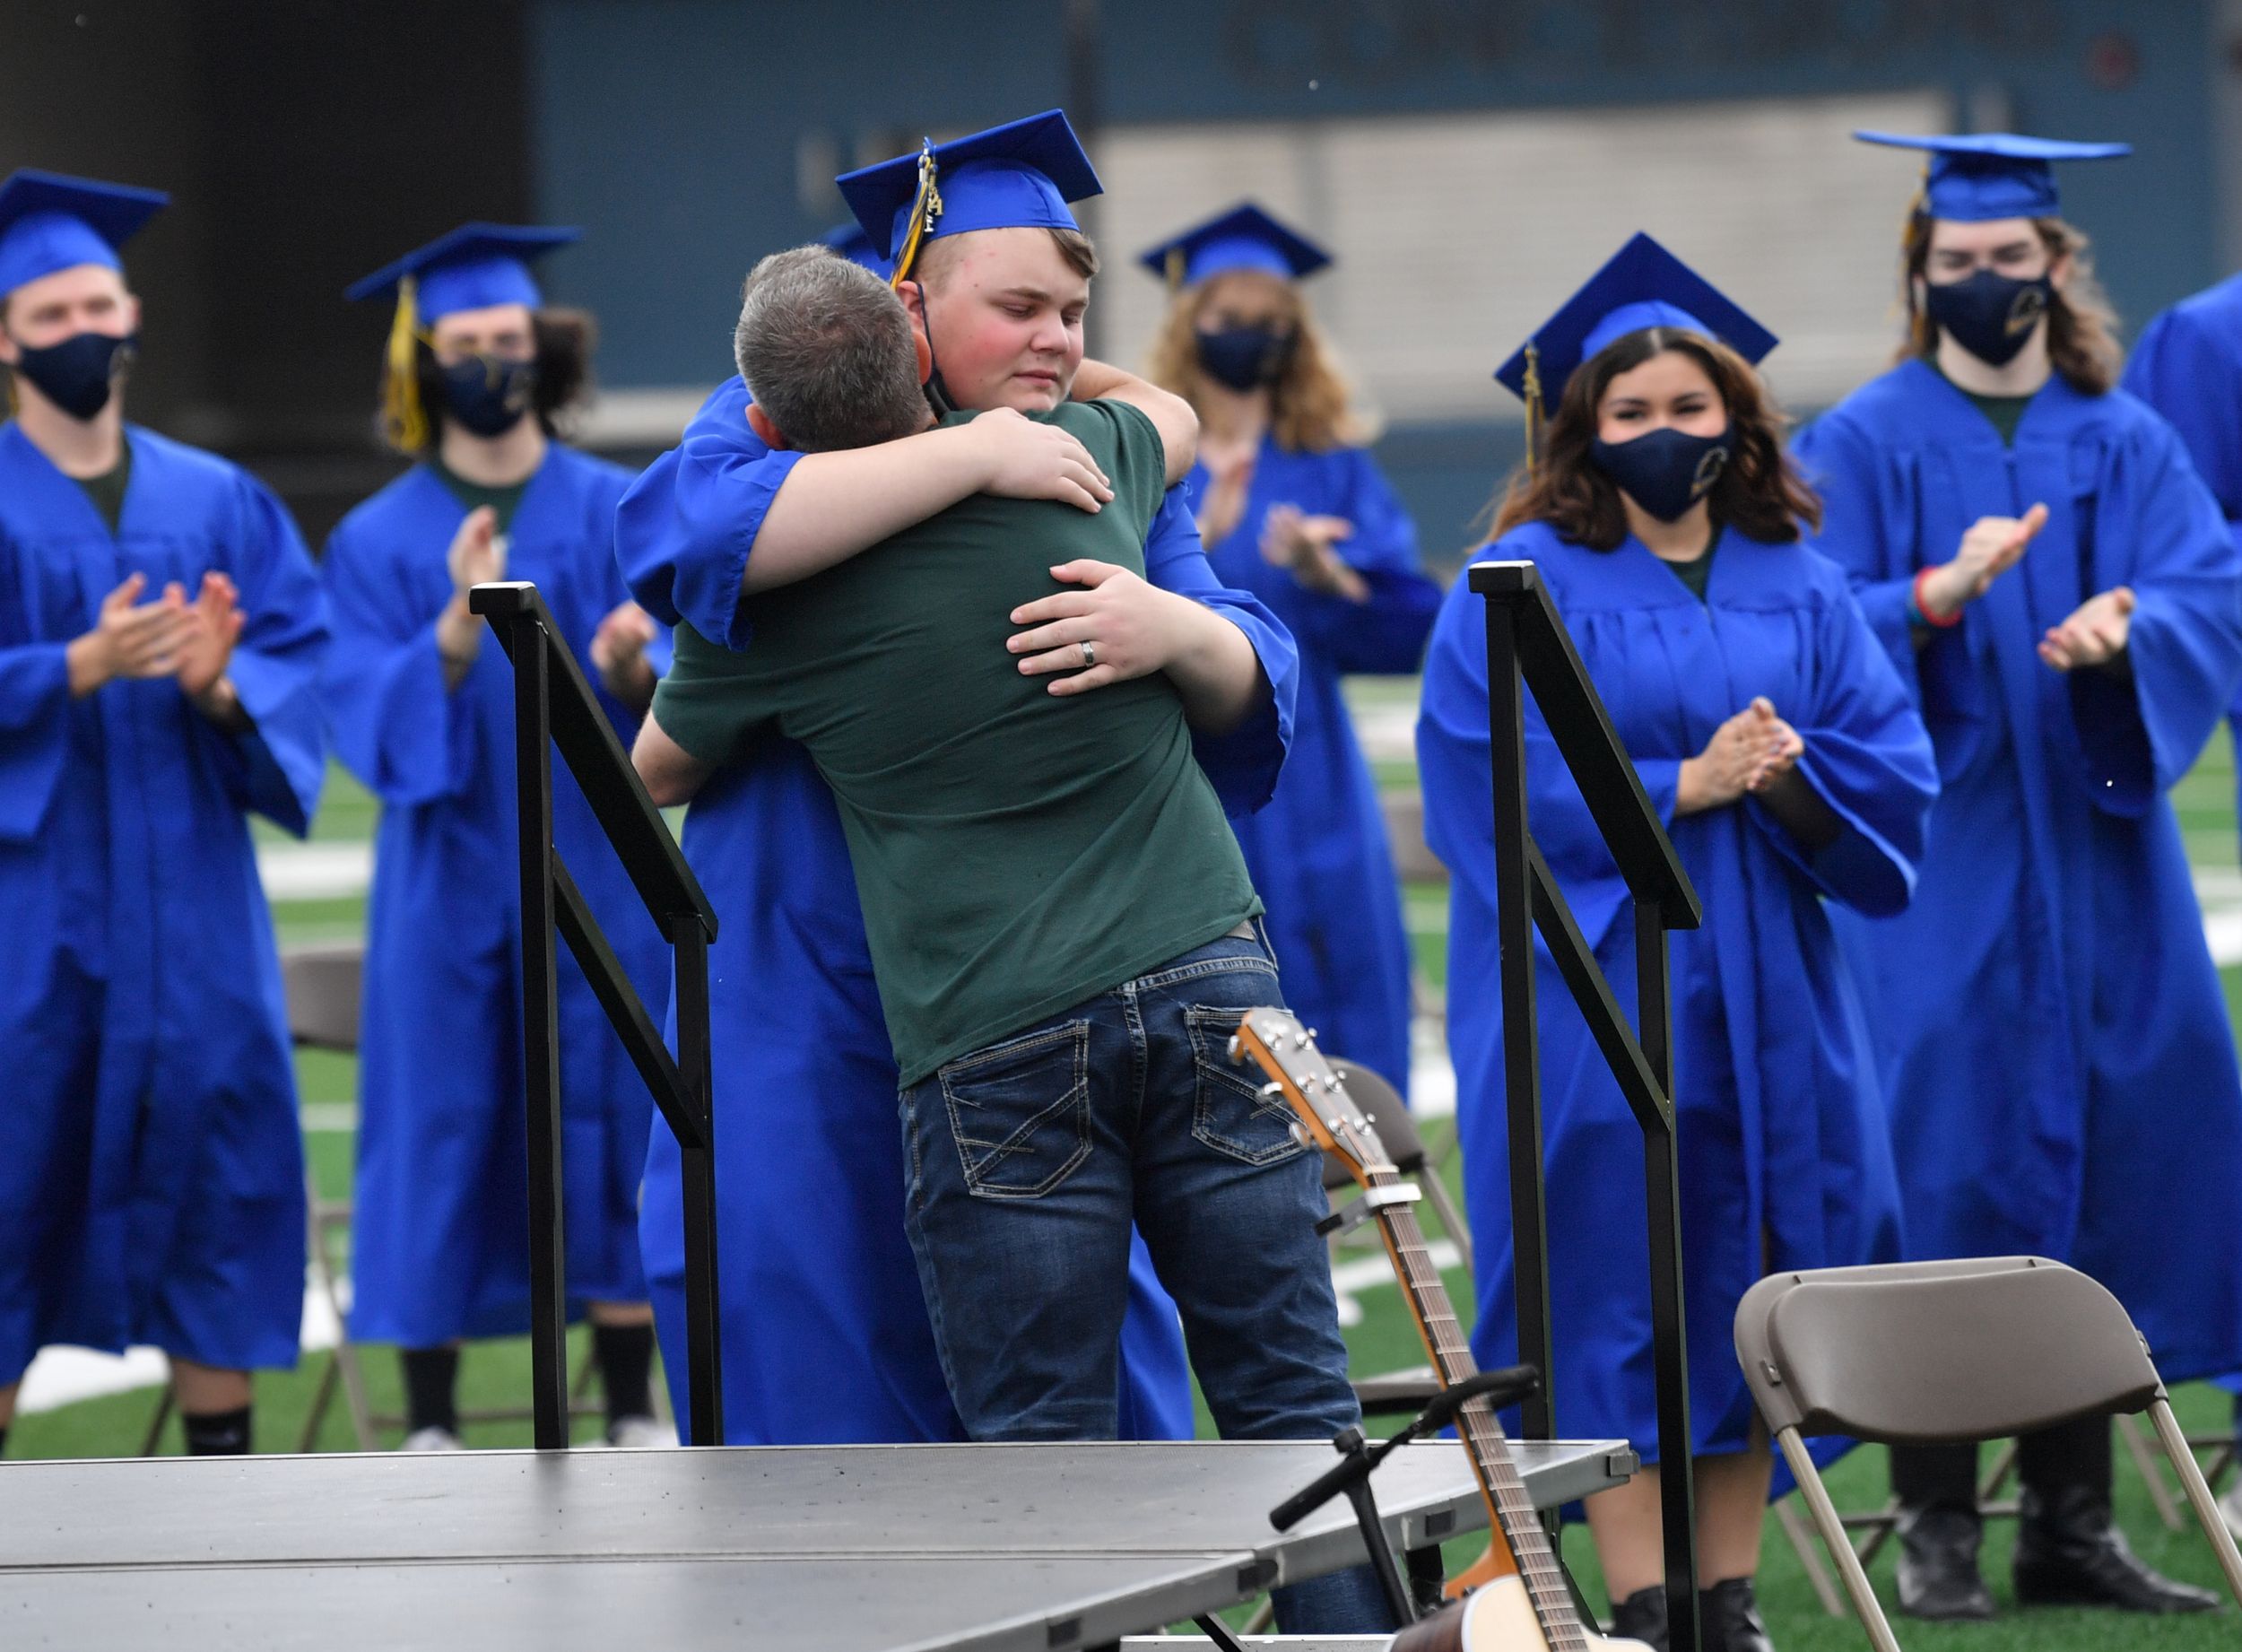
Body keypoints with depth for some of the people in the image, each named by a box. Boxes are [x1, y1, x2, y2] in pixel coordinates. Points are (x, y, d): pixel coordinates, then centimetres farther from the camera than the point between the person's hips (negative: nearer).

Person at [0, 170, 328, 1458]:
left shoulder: (219, 501, 10)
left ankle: (222, 1478, 11)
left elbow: (304, 653, 3)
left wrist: (222, 686, -17)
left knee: (221, 1151, 3)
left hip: (188, 882, 4)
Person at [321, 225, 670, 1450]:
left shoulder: (618, 512, 5)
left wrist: (632, 666, -24)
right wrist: (459, 626, -25)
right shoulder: (379, 541, 4)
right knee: (445, 1124, 0)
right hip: (451, 879, 0)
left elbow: (680, 694, -1)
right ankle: (430, 1426, 6)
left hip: (600, 873, 0)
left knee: (613, 1121, 1)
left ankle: (633, 1417, 8)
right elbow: (368, 715, -8)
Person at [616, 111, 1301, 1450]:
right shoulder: (785, 429, -2)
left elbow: (1257, 678, -5)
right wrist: (971, 454, -28)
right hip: (816, 1024, -2)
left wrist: (1175, 630, -30)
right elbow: (682, 526, -26)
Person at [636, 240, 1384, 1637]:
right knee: (1295, 1413, 6)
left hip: (996, 1044, -2)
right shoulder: (1067, 457, 4)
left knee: (1043, 1457, 1)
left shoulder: (765, 592, -2)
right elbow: (1177, 417, 31)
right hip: (1208, 983, 2)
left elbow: (657, 776, 19)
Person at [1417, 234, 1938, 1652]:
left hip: (1766, 999, 4)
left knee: (1747, 1299, 5)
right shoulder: (1526, 584, -1)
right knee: (1617, 1304, -5)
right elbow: (1498, 786, -11)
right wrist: (1680, 787, -16)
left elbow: (1896, 774, 4)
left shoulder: (1799, 589, 11)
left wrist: (1785, 773, -16)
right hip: (1598, 993, -4)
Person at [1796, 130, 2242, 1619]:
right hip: (1934, 869, -3)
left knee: (2100, 1153, 3)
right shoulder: (1864, 445, 3)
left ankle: (2073, 1521, 10)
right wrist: (1940, 595, -25)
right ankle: (1938, 1528, -2)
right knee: (1941, 1160, -8)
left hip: (2091, 863, 3)